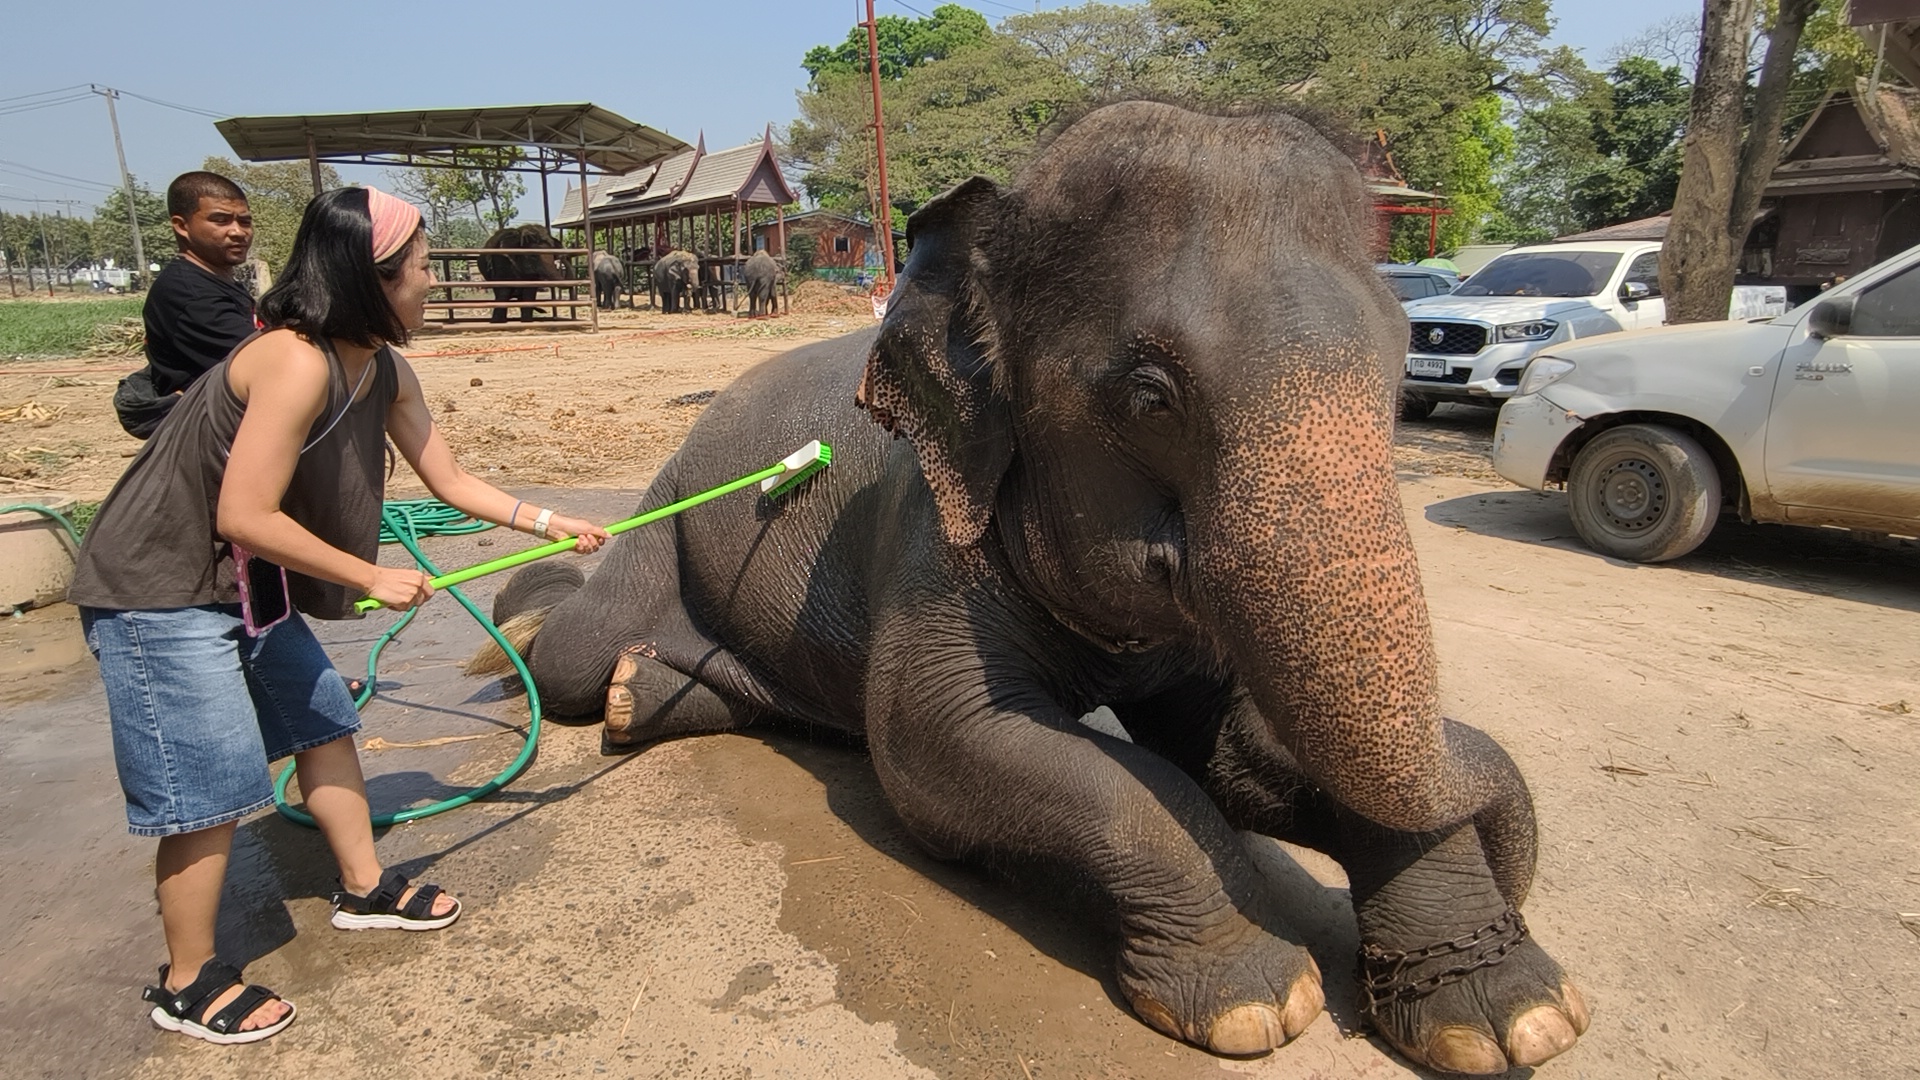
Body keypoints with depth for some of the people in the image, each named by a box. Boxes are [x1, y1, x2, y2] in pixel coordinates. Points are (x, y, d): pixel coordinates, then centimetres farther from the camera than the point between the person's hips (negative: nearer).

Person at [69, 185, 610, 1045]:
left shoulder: (386, 372, -1)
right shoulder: (296, 362, -28)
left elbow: (452, 481, 9)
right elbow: (245, 517, -28)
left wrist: (550, 524, 7)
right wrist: (373, 577, -20)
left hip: (248, 587, 9)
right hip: (159, 594, -9)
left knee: (321, 719, 17)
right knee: (214, 787, -3)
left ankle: (364, 888, 36)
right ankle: (187, 984, 17)